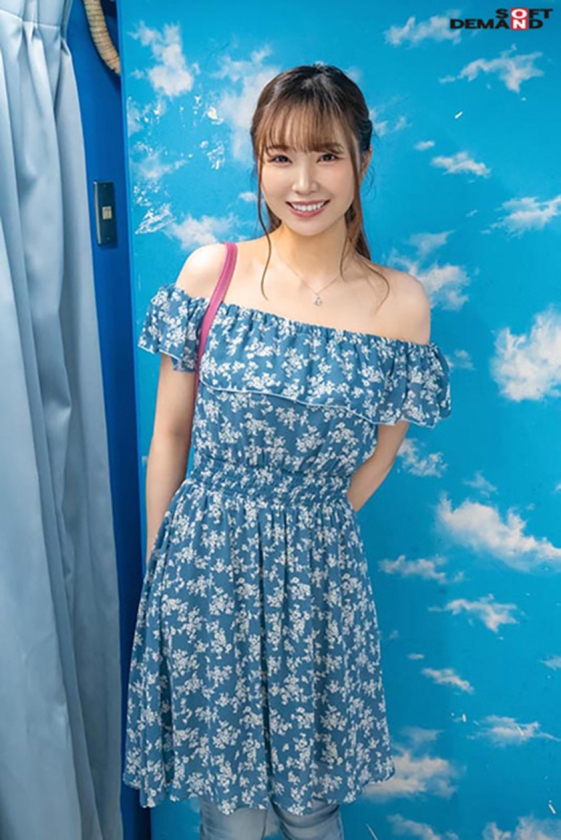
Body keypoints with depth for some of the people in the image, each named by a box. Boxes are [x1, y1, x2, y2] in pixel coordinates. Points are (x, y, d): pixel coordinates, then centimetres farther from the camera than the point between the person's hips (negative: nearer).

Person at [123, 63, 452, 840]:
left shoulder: (400, 303, -7)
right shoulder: (210, 272, -6)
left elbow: (374, 462, 3)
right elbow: (170, 432, 0)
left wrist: (298, 536, 2)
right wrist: (157, 562, 3)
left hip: (319, 577, 0)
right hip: (201, 568, 0)